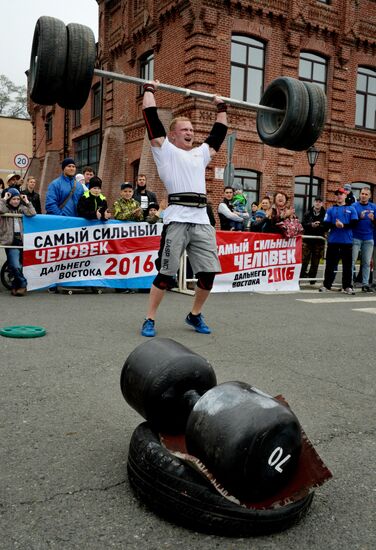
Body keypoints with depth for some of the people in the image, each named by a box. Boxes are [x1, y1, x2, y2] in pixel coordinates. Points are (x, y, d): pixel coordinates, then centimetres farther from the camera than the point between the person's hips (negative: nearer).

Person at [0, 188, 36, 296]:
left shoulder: (21, 208, 14)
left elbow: (32, 213, -2)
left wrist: (27, 202, 3)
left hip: (22, 240, 3)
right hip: (11, 241, -3)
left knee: (19, 266, 5)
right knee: (15, 266, -19)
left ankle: (16, 286, 20)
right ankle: (23, 284, -2)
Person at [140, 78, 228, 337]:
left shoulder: (201, 153, 25)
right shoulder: (165, 150, 10)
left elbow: (219, 133, 33)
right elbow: (152, 118, 7)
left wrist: (222, 108, 38)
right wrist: (149, 90, 14)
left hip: (202, 221, 5)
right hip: (177, 220, -5)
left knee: (209, 273, 3)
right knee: (166, 274, -3)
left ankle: (195, 315, 23)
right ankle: (149, 319, 10)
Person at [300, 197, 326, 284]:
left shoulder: (325, 214, 2)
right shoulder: (308, 213, 7)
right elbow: (303, 224, -2)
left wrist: (319, 225, -21)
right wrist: (311, 225, -18)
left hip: (319, 240, 0)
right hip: (307, 239, 0)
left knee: (315, 261, 5)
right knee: (304, 259, -3)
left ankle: (312, 278, 14)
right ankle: (301, 276, 2)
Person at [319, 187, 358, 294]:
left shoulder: (351, 209, 9)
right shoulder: (330, 210, 11)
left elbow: (354, 223, -2)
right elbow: (326, 224, 2)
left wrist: (343, 225, -17)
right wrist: (335, 225, -16)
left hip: (347, 241, -1)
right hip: (333, 241, 1)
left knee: (347, 264, 1)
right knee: (330, 264, 3)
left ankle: (347, 286, 7)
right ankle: (326, 285, 9)